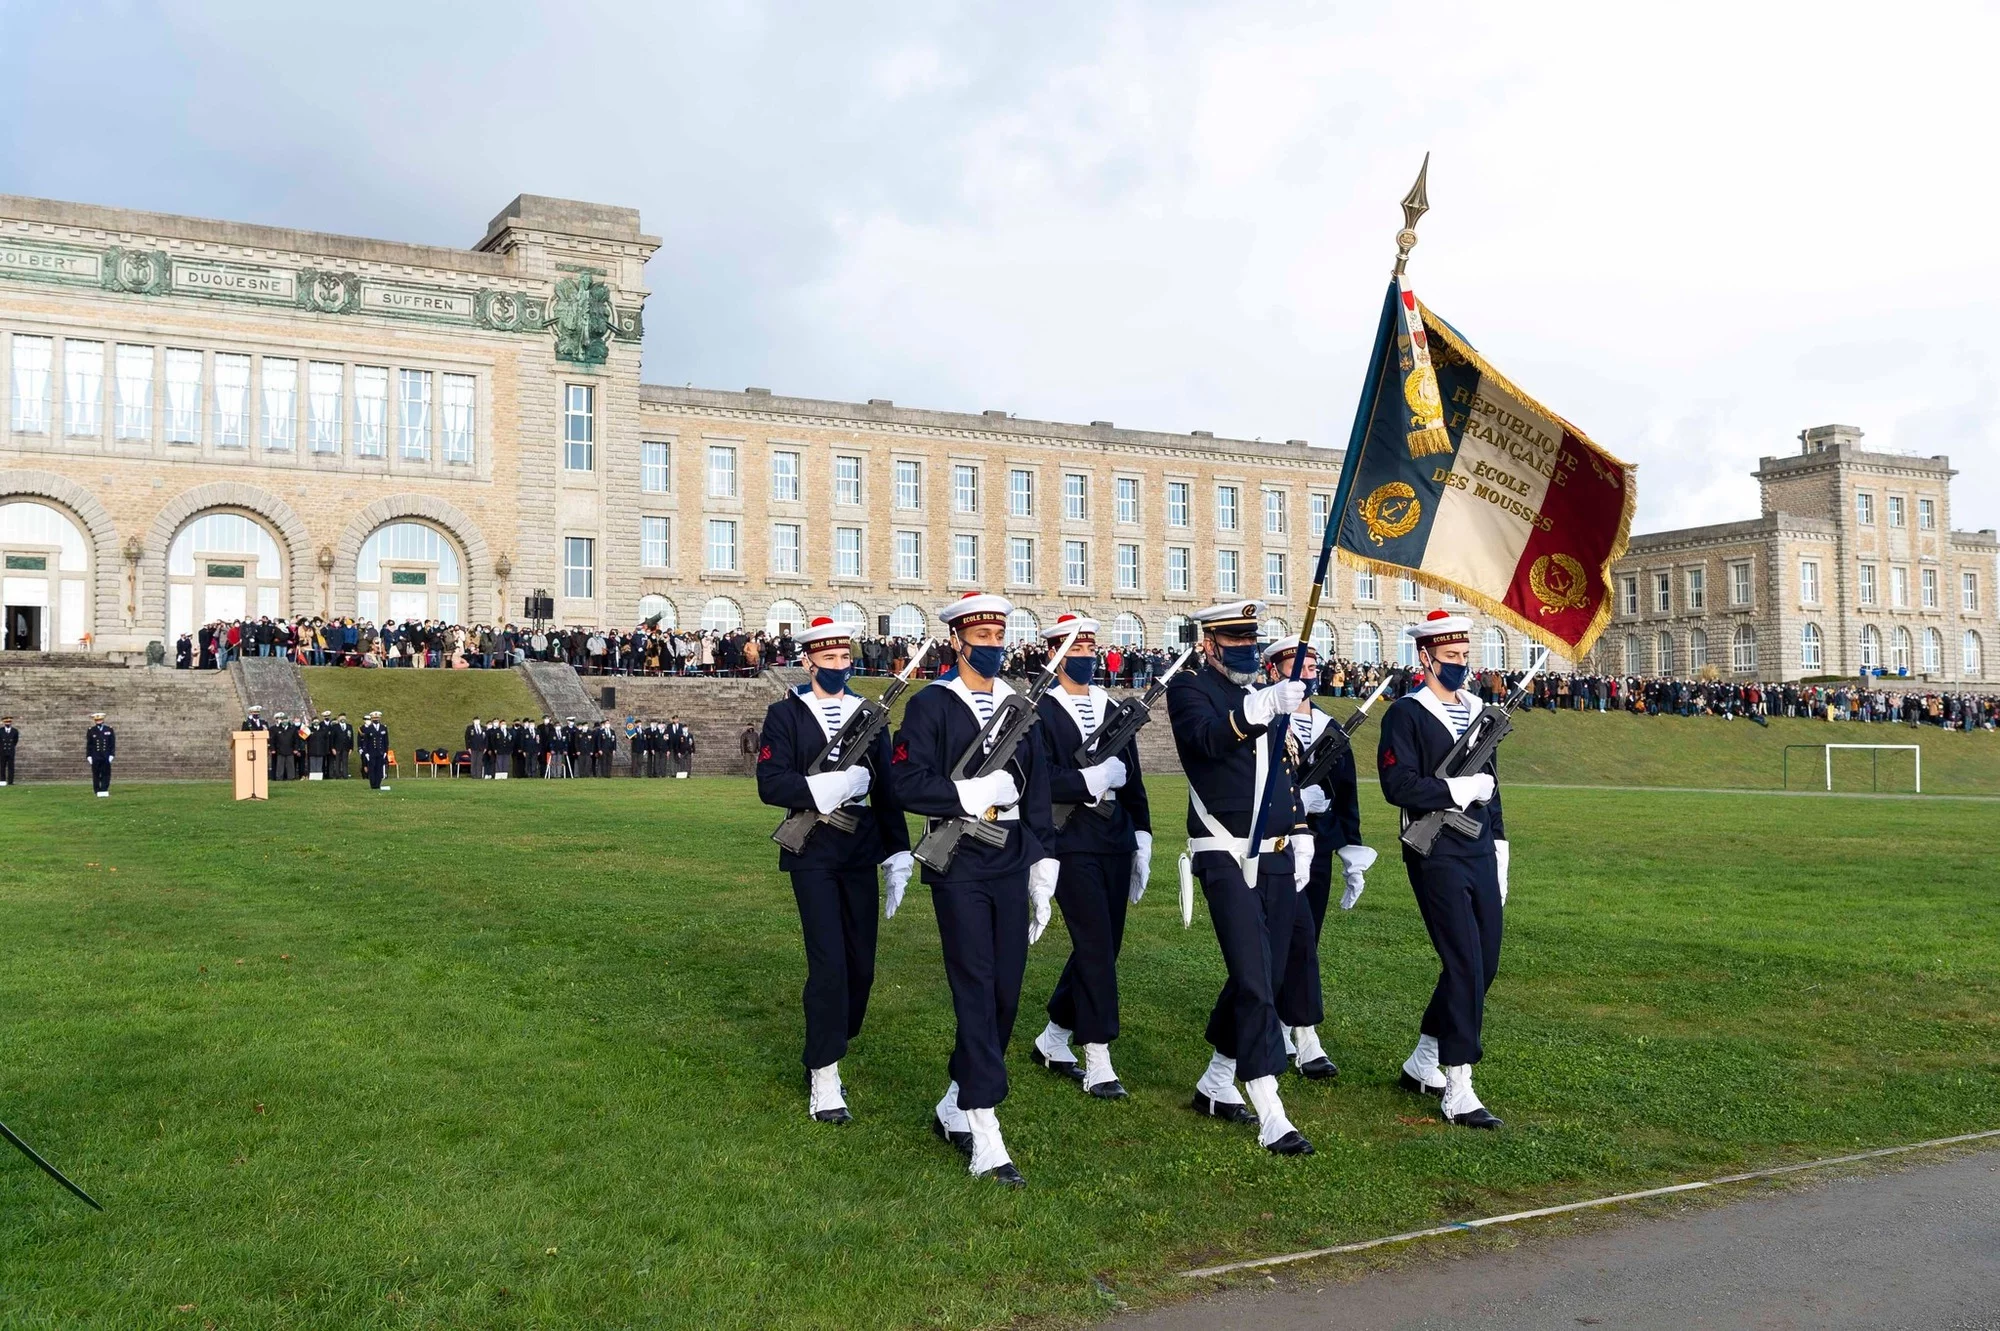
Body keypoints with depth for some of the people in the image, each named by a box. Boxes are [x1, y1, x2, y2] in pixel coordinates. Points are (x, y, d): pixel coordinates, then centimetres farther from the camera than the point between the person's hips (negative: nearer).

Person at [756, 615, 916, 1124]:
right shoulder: (785, 714, -1)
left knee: (861, 965, 7)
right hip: (813, 854, -4)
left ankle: (825, 1055, 28)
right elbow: (770, 785, -11)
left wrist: (898, 854, 6)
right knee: (829, 964, -10)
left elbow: (887, 786, 9)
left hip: (861, 850, 5)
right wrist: (830, 786, -22)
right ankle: (824, 1082, 1)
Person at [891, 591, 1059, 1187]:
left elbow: (1038, 791, 13)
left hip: (1013, 864, 5)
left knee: (1006, 993, 7)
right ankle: (985, 1142, -5)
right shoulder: (930, 705, -1)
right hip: (959, 866, -5)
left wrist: (1043, 869, 8)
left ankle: (955, 1110, 26)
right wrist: (971, 794, -18)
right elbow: (909, 785, -11)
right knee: (975, 993, -8)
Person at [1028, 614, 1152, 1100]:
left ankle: (1052, 1040, 26)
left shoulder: (1114, 711, 14)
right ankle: (1098, 1063, -1)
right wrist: (1093, 780, -18)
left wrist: (1142, 841, 10)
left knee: (1104, 946, 10)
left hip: (1115, 842, 6)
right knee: (1096, 945, -9)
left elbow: (1131, 779, 14)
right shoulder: (1040, 712, -5)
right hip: (1072, 843, -6)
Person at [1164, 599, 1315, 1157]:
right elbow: (1207, 738, -27)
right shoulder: (1189, 688, -5)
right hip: (1226, 855, -8)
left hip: (1276, 857, 8)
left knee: (1266, 977, 12)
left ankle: (1215, 1087, 28)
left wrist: (1301, 837, 19)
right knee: (1254, 981, -12)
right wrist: (1263, 708, -42)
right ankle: (1272, 1119, -9)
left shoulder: (1263, 693, 18)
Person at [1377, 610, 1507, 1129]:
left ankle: (1422, 1064, 26)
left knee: (1484, 964, 10)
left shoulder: (1478, 711, 15)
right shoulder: (1406, 714, -7)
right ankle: (1457, 1093, -2)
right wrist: (1459, 790, -18)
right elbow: (1397, 785, -18)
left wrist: (1499, 857, 17)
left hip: (1481, 854, 8)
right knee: (1465, 965, -10)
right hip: (1436, 856, -7)